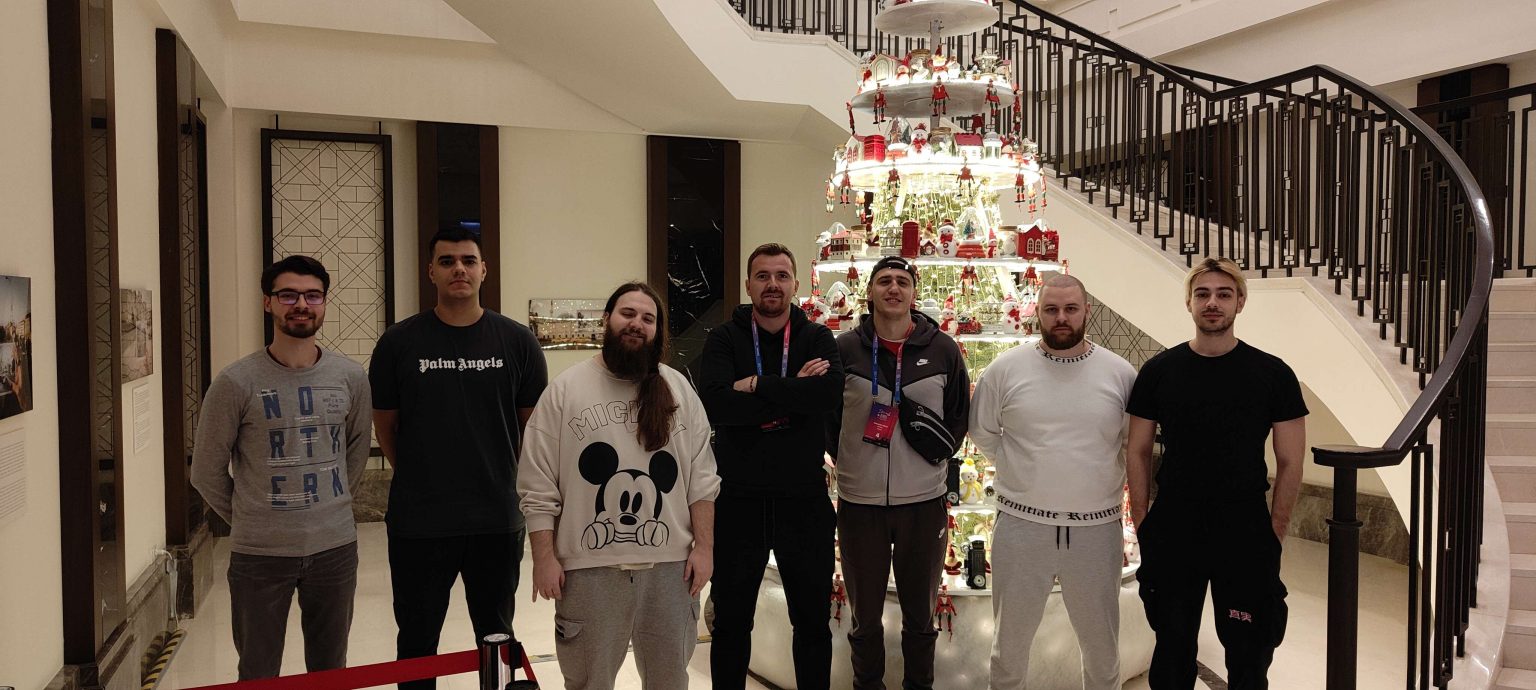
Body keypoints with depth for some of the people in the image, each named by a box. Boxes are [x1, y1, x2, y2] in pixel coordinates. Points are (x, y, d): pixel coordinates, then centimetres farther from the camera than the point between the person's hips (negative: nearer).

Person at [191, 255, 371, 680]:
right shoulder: (236, 383, -9)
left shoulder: (350, 377, 1)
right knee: (258, 674, 11)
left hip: (335, 548, 3)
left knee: (330, 670, 16)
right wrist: (249, 521, 5)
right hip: (260, 553, -2)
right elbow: (207, 472, -1)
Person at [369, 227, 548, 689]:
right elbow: (385, 426, 6)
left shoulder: (517, 341, -1)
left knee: (496, 637, 16)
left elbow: (535, 422, 7)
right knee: (417, 640, 14)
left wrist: (502, 476, 7)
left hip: (498, 519, 1)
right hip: (418, 523, 0)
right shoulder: (399, 343, -3)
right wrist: (421, 478, 9)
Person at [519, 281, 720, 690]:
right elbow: (539, 488, -3)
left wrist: (704, 546, 0)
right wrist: (545, 558, -7)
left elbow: (702, 479, 5)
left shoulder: (679, 390, 5)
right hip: (588, 568, -2)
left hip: (670, 564, 2)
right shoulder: (565, 390, -2)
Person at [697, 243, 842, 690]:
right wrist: (792, 394, -19)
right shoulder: (724, 340, 0)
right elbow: (716, 405, -19)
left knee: (813, 621, 15)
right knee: (731, 622, 14)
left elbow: (829, 395, -18)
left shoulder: (818, 339, 3)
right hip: (738, 499, -1)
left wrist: (757, 386, -18)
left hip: (804, 500, 1)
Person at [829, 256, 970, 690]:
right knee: (865, 614, 13)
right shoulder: (845, 349, -1)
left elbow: (959, 417, 9)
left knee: (921, 613, 15)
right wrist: (850, 459, 2)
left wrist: (937, 452, -1)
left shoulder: (943, 350, 2)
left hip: (924, 501, 1)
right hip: (859, 502, 0)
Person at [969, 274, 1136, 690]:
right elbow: (982, 432, 7)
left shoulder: (1121, 373, -3)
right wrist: (1020, 470, 4)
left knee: (1101, 642, 18)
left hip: (1097, 527, 1)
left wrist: (1105, 477, 4)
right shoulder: (1005, 368, -4)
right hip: (1021, 524, 0)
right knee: (1011, 638, 16)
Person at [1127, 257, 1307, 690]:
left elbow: (1290, 462, 0)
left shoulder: (1273, 375, -4)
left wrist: (1274, 532, -3)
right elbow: (1138, 452, 4)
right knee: (1172, 648, 15)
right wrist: (1142, 524, 0)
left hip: (1246, 540, -1)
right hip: (1171, 537, 1)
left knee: (1248, 654, 11)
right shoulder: (1158, 372, 0)